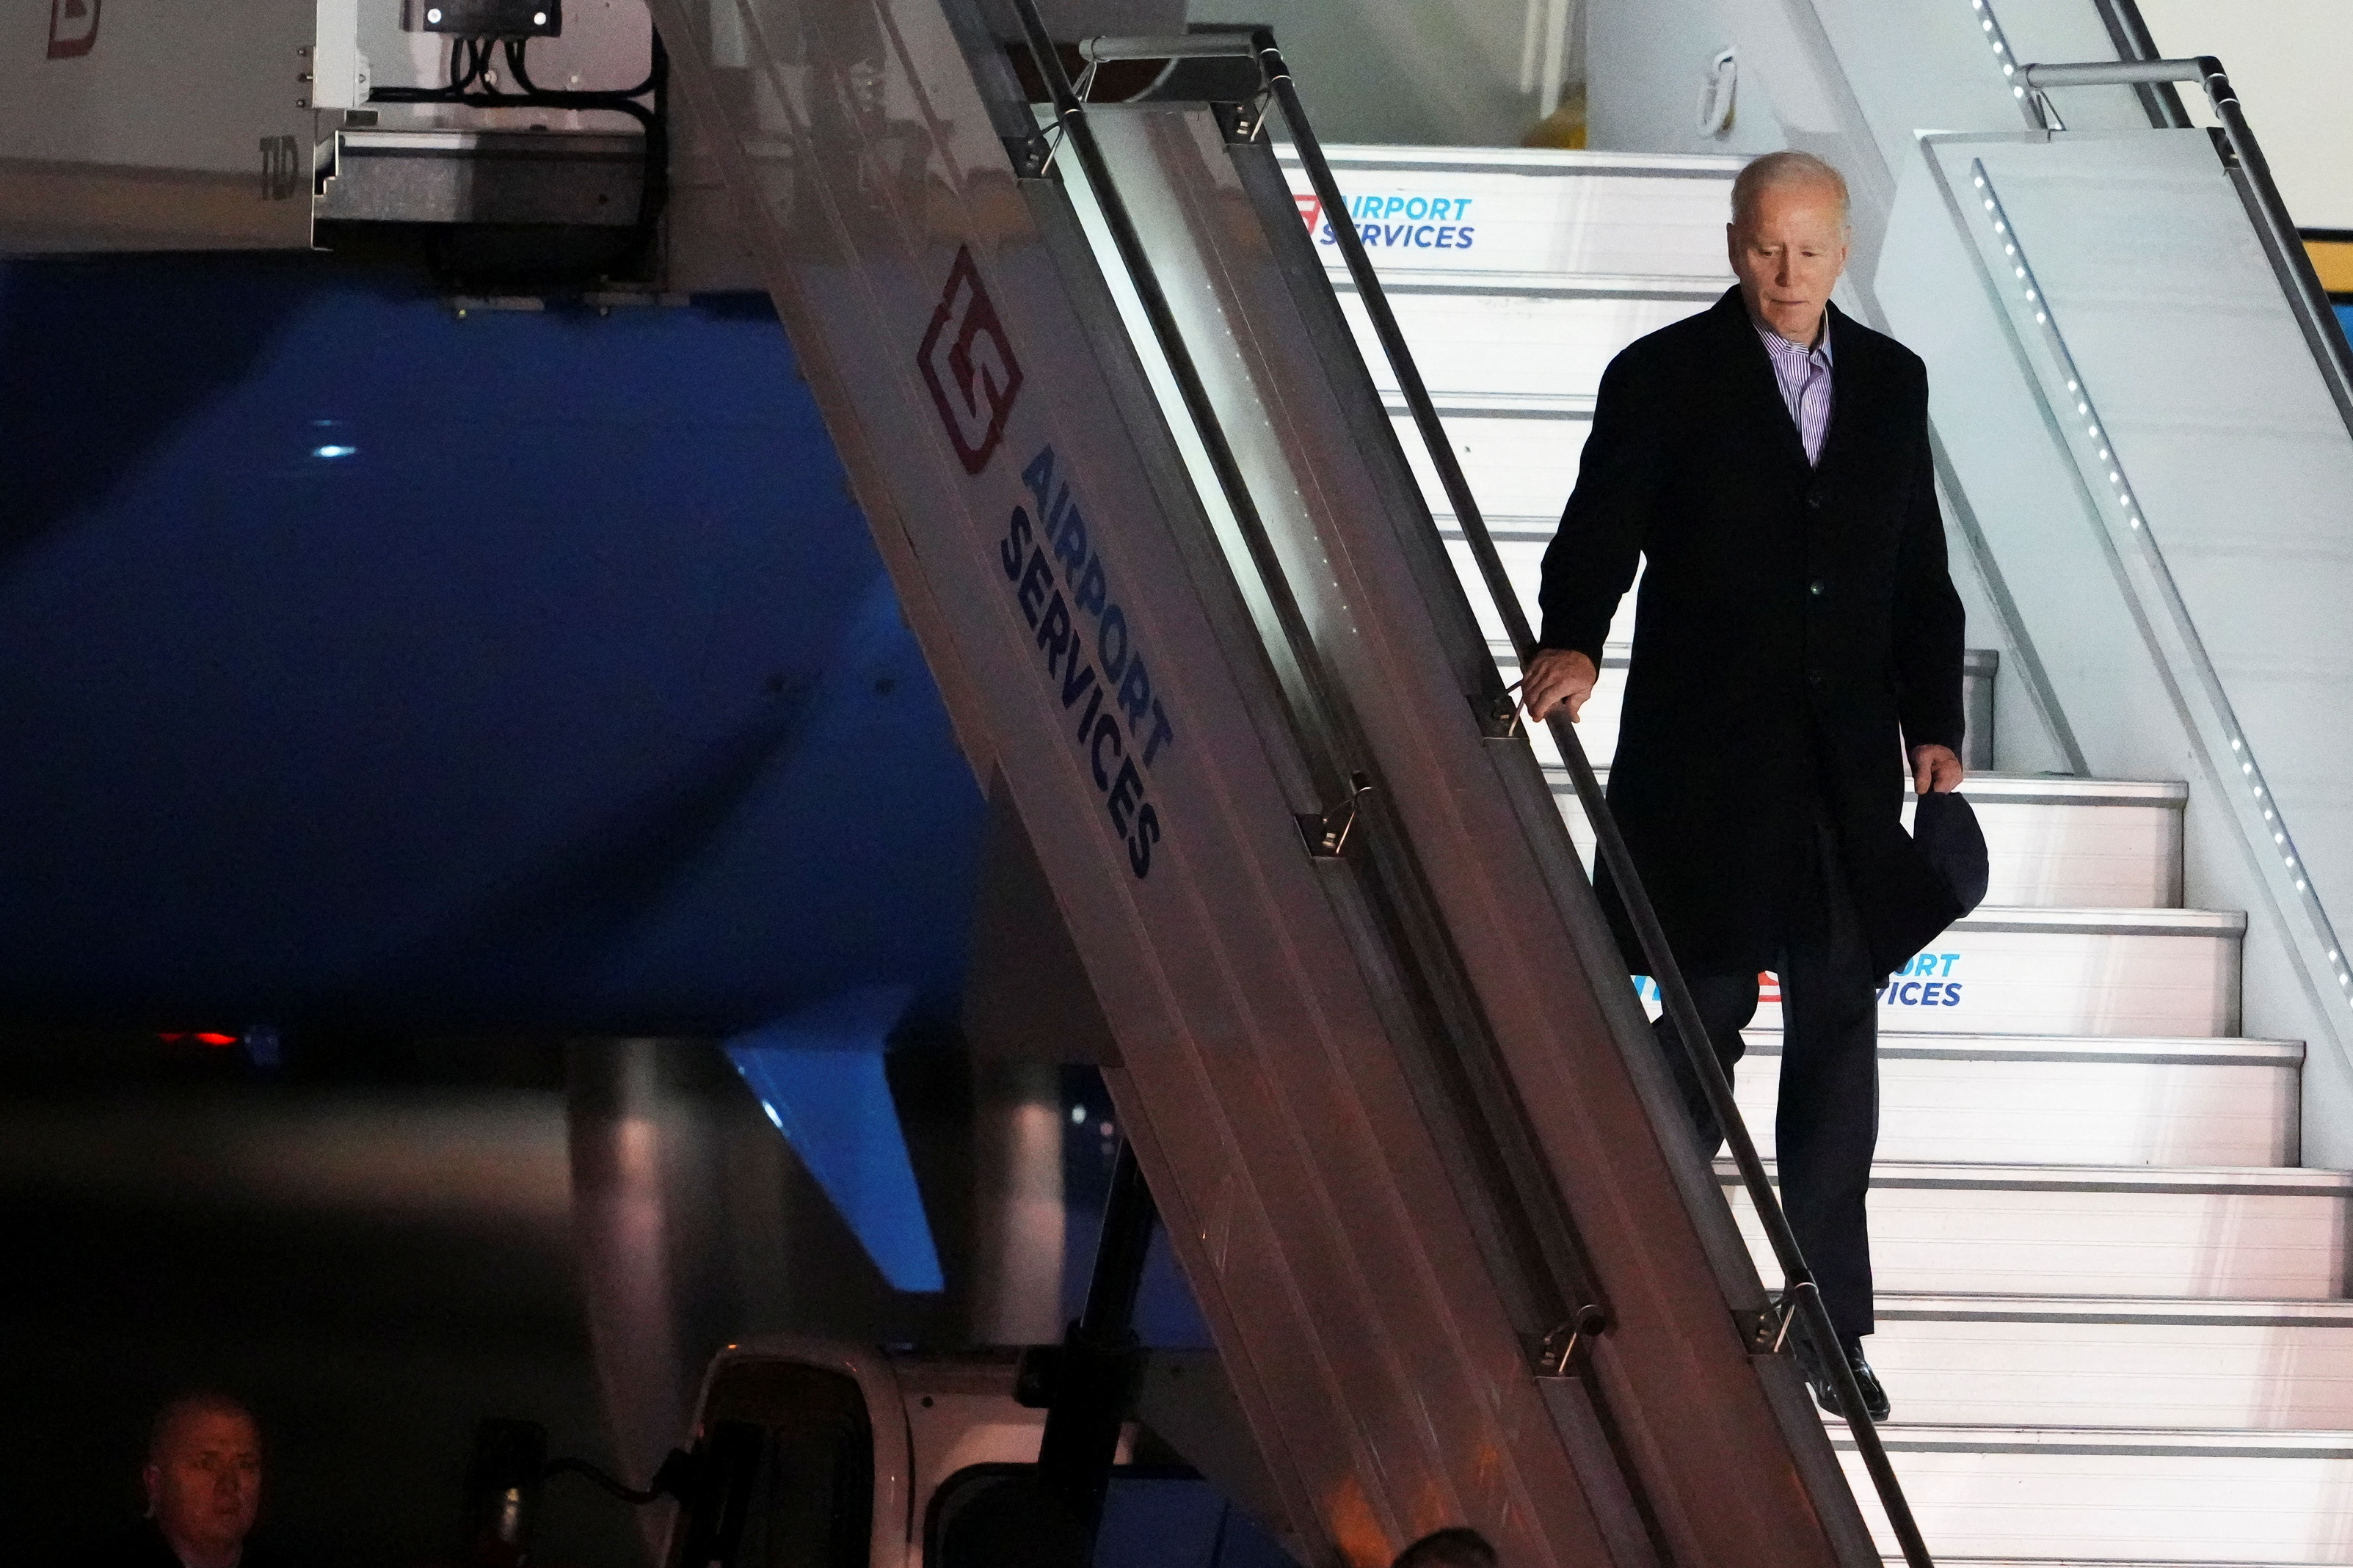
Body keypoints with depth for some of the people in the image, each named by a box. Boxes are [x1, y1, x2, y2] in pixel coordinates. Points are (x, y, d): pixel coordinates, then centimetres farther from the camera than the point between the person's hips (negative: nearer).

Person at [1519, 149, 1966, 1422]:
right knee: (1708, 1015, 2)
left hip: (1845, 768, 4)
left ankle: (1831, 1328, 10)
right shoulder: (1665, 379, -3)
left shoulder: (1890, 382, 10)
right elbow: (1600, 534, -10)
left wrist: (1934, 726, 7)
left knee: (1839, 1041, 5)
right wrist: (1572, 644, -29)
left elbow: (1919, 571, 14)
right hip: (1708, 760, -4)